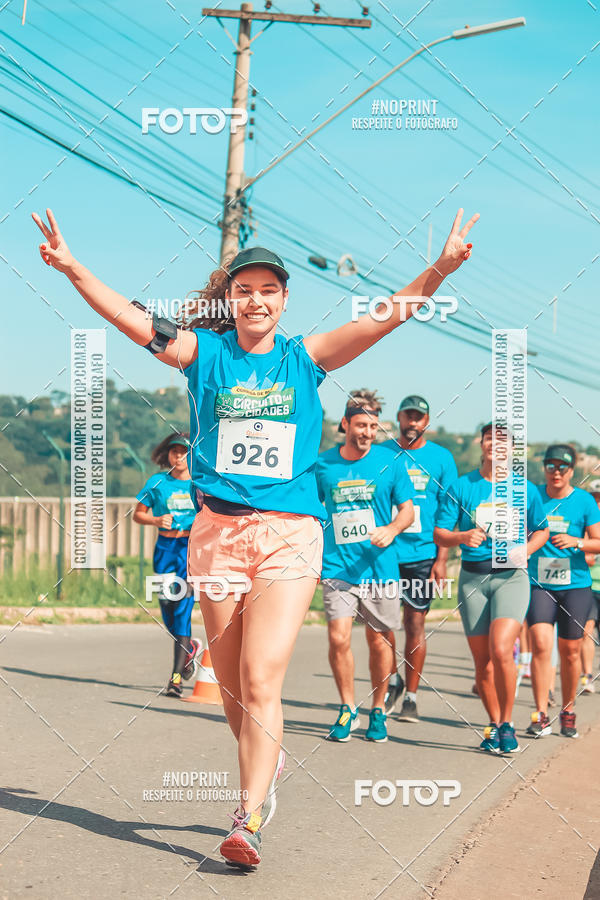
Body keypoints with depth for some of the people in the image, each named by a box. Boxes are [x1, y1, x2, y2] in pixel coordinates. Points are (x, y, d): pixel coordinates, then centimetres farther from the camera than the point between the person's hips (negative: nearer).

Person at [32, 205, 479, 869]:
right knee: (232, 684, 10)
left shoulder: (305, 358, 7)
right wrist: (73, 269, -14)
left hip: (289, 535, -2)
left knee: (261, 681, -12)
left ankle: (249, 820, -9)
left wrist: (441, 269, -14)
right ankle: (267, 764, 36)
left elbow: (384, 318, -2)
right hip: (217, 531, 2)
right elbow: (133, 319, -3)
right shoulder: (206, 352, 7)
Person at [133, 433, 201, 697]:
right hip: (165, 547, 2)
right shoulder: (157, 482, 5)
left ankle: (177, 676, -8)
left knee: (183, 606, -10)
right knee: (167, 604, 1)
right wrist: (156, 520, -9)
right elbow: (138, 514, 9)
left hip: (192, 547, -2)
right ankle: (190, 647, 34)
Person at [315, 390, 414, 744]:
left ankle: (378, 711, 24)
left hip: (379, 566, 0)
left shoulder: (389, 461, 1)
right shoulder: (324, 464, 3)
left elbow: (407, 509, 5)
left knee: (380, 642, 6)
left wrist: (391, 529, -15)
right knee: (339, 638, -11)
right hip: (337, 566, 0)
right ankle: (348, 710, 8)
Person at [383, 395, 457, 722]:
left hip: (423, 553, -1)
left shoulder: (441, 458, 5)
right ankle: (392, 680, 21)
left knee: (415, 623, 2)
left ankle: (411, 696, 12)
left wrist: (441, 559, -4)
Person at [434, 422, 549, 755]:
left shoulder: (525, 489, 6)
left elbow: (541, 530, 16)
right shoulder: (461, 487, 5)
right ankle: (494, 725, 21)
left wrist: (525, 549, -4)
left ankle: (507, 724, -4)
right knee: (482, 660, 4)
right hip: (472, 577, 2)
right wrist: (462, 537, -17)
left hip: (511, 576, -2)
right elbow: (439, 533, 3)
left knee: (501, 650, -19)